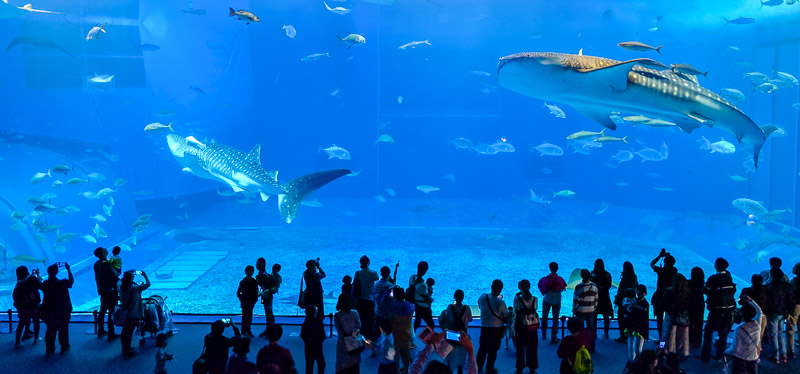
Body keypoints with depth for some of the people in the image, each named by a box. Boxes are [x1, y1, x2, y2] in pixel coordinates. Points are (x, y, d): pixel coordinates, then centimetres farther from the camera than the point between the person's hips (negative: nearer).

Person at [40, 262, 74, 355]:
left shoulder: (45, 284, -9)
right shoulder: (62, 283, -18)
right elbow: (71, 281, -3)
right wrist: (68, 269, 2)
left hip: (48, 312, 3)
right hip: (62, 312, -2)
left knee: (50, 330, 15)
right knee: (63, 329, 13)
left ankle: (49, 349, 20)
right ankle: (64, 348, 22)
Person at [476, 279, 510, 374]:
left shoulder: (482, 297, -12)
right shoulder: (500, 303, -24)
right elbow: (507, 315, -11)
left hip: (484, 328, 3)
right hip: (497, 329, -3)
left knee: (482, 348, 22)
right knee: (493, 350, 14)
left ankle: (478, 366, 36)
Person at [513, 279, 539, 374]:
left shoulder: (517, 299, -14)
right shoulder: (535, 299, -6)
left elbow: (515, 313, -9)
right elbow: (534, 310, 2)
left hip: (520, 327, -2)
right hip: (532, 328, 2)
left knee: (520, 348, 13)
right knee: (532, 348, 16)